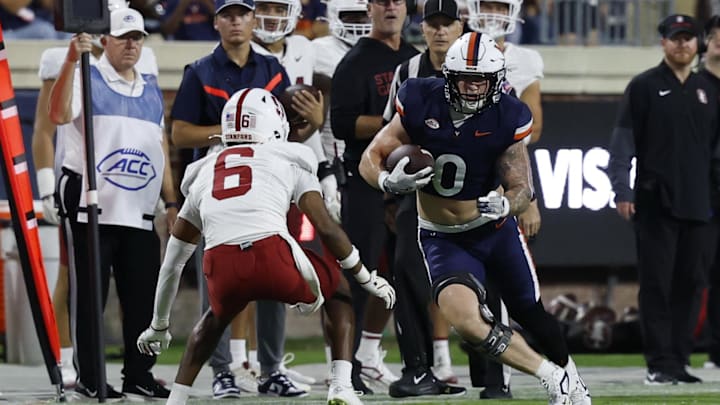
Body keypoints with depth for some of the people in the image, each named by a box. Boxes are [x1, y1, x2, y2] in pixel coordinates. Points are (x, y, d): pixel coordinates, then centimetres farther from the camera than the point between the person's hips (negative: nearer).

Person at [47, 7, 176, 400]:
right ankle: (88, 378, 2)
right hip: (92, 206, -5)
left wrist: (172, 203, 15)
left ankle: (139, 375, 13)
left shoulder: (151, 89, 17)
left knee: (143, 296, 5)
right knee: (91, 294, -2)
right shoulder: (87, 78, -1)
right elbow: (59, 115, -21)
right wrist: (71, 61, -30)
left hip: (140, 212, 5)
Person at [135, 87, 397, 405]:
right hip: (273, 257, -3)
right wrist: (367, 279, 24)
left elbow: (172, 263, 35)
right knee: (338, 293, 26)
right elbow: (326, 228, 12)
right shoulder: (289, 160, 21)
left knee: (216, 317, 37)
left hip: (222, 270, 3)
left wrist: (159, 325, 44)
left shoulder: (204, 174, 31)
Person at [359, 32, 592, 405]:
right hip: (442, 240, -1)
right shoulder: (421, 104, -16)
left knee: (532, 315, 14)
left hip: (495, 230, 1)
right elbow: (371, 158, -9)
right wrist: (389, 181, -33)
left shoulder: (506, 119, -15)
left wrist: (504, 204, -37)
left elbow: (522, 189, -12)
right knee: (465, 319, -25)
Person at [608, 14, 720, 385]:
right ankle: (659, 364, -4)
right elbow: (623, 141, -4)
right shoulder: (644, 87, 0)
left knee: (690, 284, 7)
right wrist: (622, 191, -12)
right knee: (656, 284, -5)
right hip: (655, 203, -5)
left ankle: (678, 361, 14)